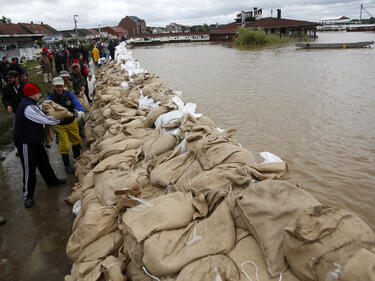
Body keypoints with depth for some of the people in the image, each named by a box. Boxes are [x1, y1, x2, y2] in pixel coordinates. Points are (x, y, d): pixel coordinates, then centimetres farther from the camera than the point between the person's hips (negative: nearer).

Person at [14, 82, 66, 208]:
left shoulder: (28, 103, 8)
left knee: (43, 161, 22)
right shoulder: (28, 107, -26)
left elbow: (39, 118, 15)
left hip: (34, 140, 10)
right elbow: (45, 119, -24)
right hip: (25, 143, -10)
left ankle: (52, 180, 41)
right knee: (29, 169, 0)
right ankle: (27, 196, 14)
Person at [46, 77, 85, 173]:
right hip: (60, 125, -3)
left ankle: (77, 156, 50)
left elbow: (77, 103, -26)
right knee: (64, 145, -1)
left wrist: (80, 111, -47)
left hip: (72, 122, 3)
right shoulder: (50, 98, -17)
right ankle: (67, 165, 18)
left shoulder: (69, 94, -14)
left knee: (76, 140, 22)